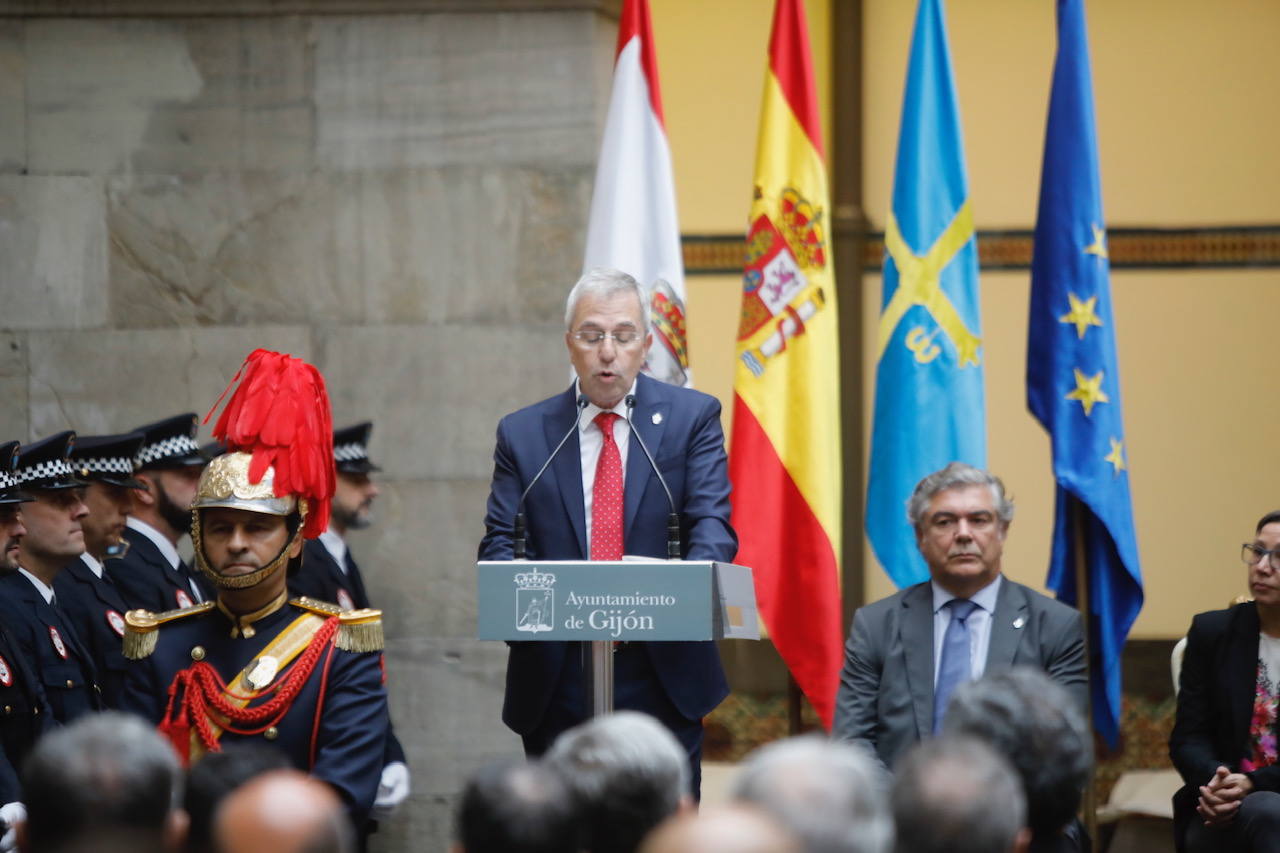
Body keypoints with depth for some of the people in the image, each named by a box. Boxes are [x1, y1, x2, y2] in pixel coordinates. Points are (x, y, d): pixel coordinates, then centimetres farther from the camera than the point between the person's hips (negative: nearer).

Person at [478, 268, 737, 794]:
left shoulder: (692, 417, 5)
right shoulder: (522, 434, 9)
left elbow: (713, 525, -5)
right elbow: (500, 542, 3)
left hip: (664, 677, -1)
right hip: (556, 686, 1)